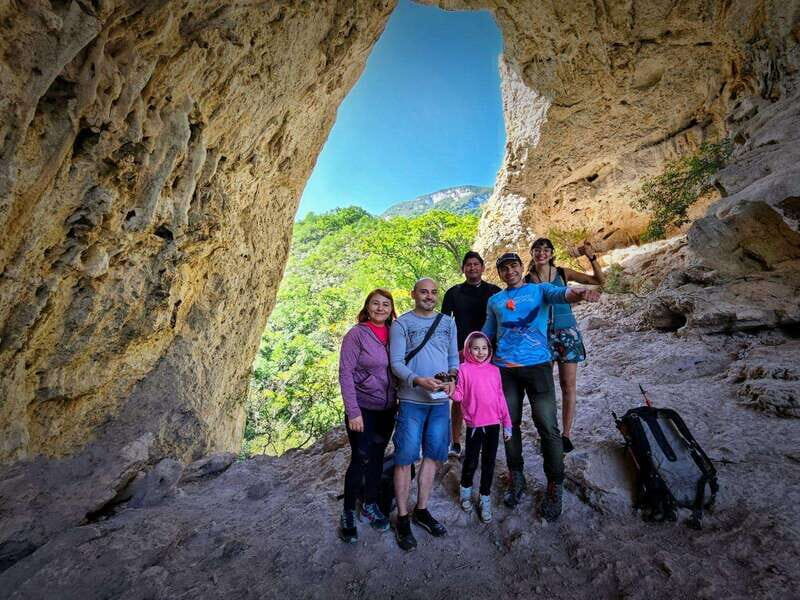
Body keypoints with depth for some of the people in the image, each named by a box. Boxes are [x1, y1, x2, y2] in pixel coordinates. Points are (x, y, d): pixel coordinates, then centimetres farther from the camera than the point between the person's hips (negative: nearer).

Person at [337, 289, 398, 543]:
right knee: (360, 459, 4)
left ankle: (370, 504, 37)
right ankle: (348, 513, 26)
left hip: (387, 409, 5)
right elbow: (345, 373, -15)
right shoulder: (356, 334, -13)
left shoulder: (394, 334, 1)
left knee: (377, 457, 16)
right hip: (363, 409, -5)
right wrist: (353, 412, -18)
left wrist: (398, 400, 6)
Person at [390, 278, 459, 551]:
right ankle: (403, 518, 20)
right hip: (411, 400, -4)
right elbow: (397, 362, -8)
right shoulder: (401, 323, -3)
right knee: (405, 457, 2)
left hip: (440, 400, 5)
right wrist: (418, 380, -24)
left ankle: (422, 510, 31)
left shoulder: (448, 322, 10)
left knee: (432, 456, 13)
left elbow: (454, 356, 12)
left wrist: (452, 378, -7)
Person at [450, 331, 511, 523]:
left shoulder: (494, 370, 4)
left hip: (494, 424, 3)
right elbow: (459, 395, -7)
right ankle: (466, 489, 36)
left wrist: (507, 423, 9)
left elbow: (500, 397, 8)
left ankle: (485, 499, 29)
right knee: (471, 462, 9)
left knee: (489, 462, 12)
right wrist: (451, 392, -29)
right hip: (474, 424, -3)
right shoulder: (464, 369, -6)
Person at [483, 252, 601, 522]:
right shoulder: (494, 300, 14)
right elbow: (487, 335, 19)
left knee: (548, 426, -2)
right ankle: (516, 479, 30)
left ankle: (554, 486, 17)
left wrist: (578, 293, -39)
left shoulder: (540, 289, 5)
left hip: (537, 364, -3)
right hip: (504, 368, 3)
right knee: (510, 424, 11)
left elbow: (561, 293, -17)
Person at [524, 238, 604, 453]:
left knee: (568, 385, 4)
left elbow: (599, 280, 2)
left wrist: (591, 257, -10)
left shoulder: (563, 273, 2)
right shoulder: (527, 280, 1)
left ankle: (566, 434, 16)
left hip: (566, 332, 1)